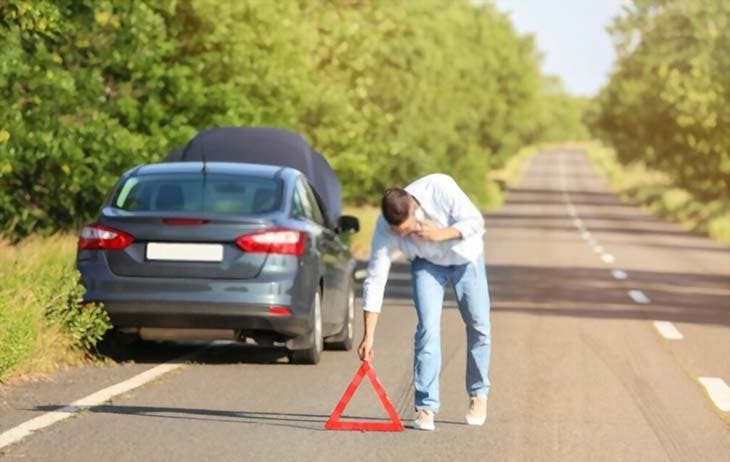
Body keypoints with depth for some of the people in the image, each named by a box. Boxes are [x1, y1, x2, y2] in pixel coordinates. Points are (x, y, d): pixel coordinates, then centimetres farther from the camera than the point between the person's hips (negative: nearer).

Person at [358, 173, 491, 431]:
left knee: (478, 326, 3)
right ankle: (426, 406, -11)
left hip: (465, 257, 0)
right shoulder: (385, 228, -31)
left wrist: (440, 235, -43)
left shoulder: (440, 188, -37)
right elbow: (375, 279, -29)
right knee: (428, 327, -15)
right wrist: (368, 336, -32)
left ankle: (478, 394, 23)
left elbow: (475, 221, -26)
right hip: (427, 263, 0)